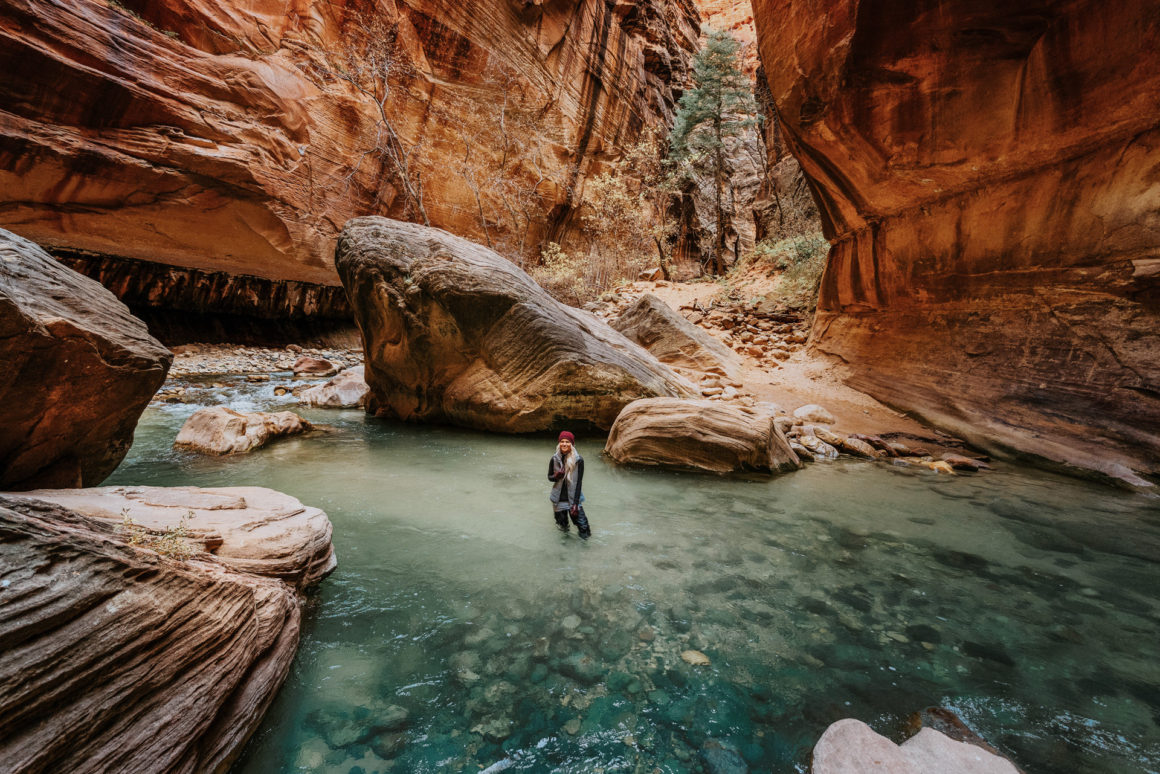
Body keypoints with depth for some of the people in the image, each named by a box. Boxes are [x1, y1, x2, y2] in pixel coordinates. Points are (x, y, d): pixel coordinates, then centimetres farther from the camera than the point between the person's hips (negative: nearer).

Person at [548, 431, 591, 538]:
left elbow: (579, 482, -10)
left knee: (584, 533, -6)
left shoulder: (578, 460, -11)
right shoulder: (554, 459, -5)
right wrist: (556, 476, -16)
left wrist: (575, 503, -14)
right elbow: (549, 477, 7)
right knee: (564, 529, 10)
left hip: (573, 498, -2)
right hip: (559, 499, 2)